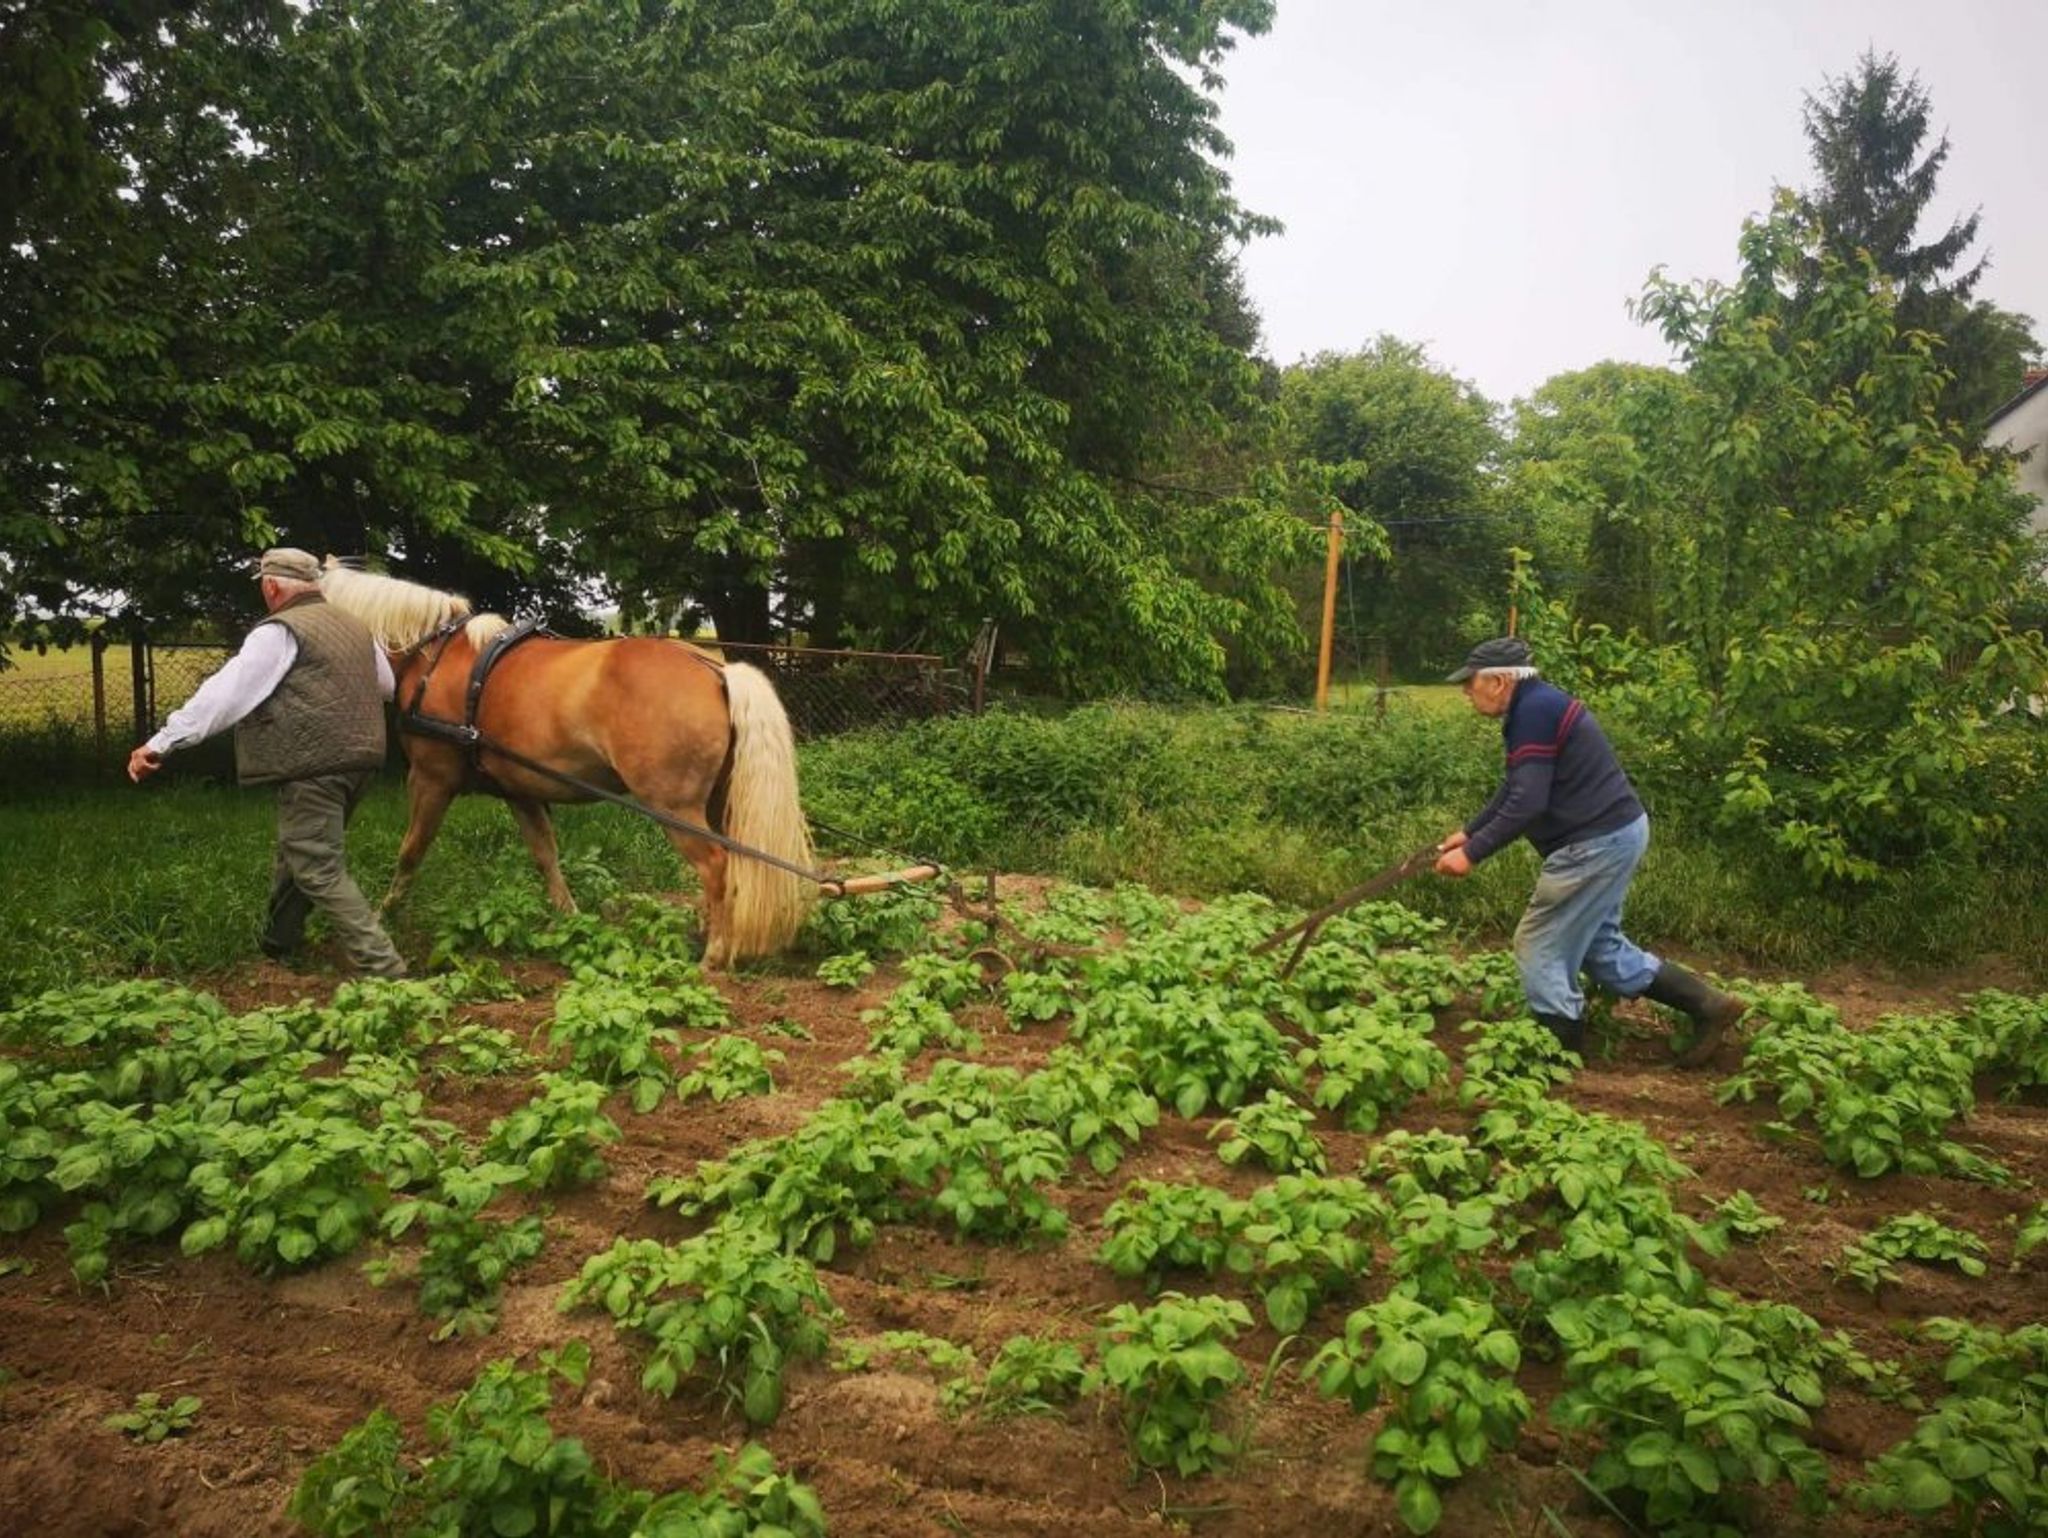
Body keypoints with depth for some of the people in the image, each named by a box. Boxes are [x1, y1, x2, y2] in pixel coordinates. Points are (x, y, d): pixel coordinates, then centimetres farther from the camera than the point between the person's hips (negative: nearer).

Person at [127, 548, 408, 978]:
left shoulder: (279, 632, -9)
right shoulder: (355, 626, 14)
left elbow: (223, 694, -15)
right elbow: (387, 687, 25)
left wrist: (161, 743, -13)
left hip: (312, 767, -8)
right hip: (360, 759, 9)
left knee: (319, 871, -5)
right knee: (298, 852, 24)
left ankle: (384, 969, -11)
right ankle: (277, 942, 38)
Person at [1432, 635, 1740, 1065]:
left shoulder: (1534, 711, -19)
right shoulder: (1536, 705, 14)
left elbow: (1527, 804, -25)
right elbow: (1514, 790, 23)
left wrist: (1473, 853, -21)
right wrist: (1469, 832, 20)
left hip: (1599, 840, -11)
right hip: (1616, 832, 11)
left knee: (1539, 946, 1)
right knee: (1597, 943, 20)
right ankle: (1707, 1005, 22)